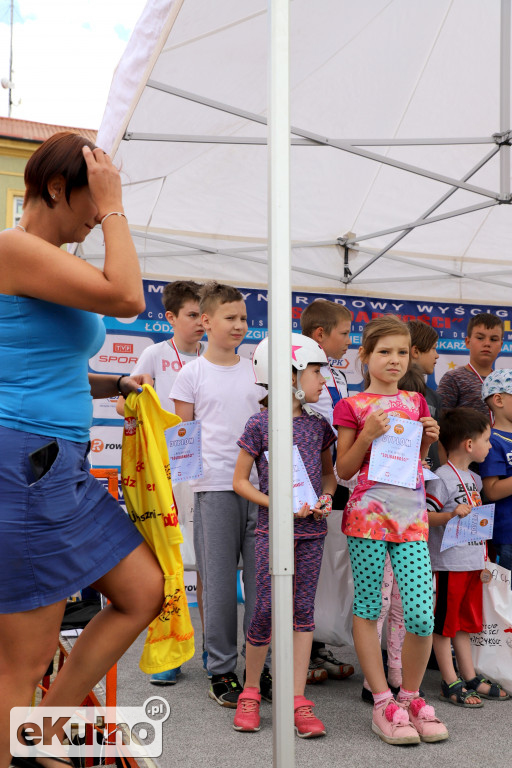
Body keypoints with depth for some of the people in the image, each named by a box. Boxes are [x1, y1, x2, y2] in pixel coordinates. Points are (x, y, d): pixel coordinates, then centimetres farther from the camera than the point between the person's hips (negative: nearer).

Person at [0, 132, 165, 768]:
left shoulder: (53, 263, 18)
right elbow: (126, 298, -20)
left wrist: (111, 386, 14)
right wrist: (114, 208, -9)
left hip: (61, 468, 10)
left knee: (144, 592, 13)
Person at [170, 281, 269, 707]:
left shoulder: (257, 371, 13)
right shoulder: (192, 373, 4)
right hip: (214, 486, -3)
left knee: (262, 578, 5)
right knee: (219, 581, 2)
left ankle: (260, 665, 17)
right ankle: (221, 669, 14)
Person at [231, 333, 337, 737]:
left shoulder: (318, 425, 8)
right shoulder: (260, 424, -4)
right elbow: (240, 481, -2)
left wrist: (326, 497, -1)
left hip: (312, 528, 4)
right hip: (273, 528, -4)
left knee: (304, 609, 5)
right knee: (267, 609, -4)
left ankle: (298, 700, 12)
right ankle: (250, 691, 18)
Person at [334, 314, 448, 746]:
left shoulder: (415, 402, 15)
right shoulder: (353, 406, 2)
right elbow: (344, 470, 2)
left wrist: (428, 441, 4)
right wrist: (367, 436, -11)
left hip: (412, 515, 3)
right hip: (368, 512, -3)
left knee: (422, 614, -3)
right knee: (368, 609, 3)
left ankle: (411, 698, 18)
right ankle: (383, 703, 16)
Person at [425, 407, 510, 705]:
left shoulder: (473, 478, 13)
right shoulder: (441, 478, -15)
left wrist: (484, 560, 19)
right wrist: (451, 515, -33)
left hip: (472, 562, 9)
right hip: (449, 563, -8)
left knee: (464, 623, 17)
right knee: (444, 625, 3)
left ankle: (470, 677, 26)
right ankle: (450, 683, 11)